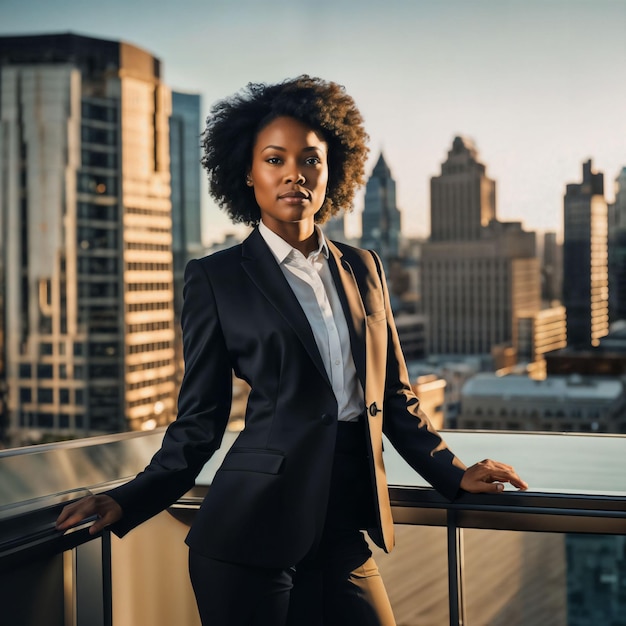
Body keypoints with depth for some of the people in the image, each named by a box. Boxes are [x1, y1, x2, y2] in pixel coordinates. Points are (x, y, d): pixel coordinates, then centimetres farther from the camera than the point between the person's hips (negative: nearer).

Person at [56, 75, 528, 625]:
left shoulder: (362, 268, 12)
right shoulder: (217, 278, 0)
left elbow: (393, 394, 19)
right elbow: (200, 422, 1)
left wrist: (455, 474, 14)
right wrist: (129, 502, -10)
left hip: (345, 535, 4)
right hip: (251, 536, -4)